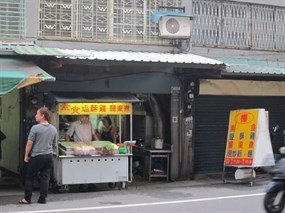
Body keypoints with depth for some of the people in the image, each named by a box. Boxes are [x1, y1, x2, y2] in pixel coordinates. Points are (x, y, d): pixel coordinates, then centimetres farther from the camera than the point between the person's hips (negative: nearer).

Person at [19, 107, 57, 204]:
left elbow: (29, 143, -11)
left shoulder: (35, 128, -12)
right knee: (45, 178, 7)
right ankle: (42, 199, 8)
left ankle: (27, 199, 11)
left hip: (36, 156, -4)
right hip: (48, 156, 4)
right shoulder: (54, 129, 4)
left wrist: (26, 155, -1)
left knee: (30, 178, 7)